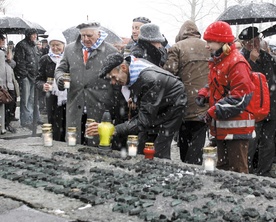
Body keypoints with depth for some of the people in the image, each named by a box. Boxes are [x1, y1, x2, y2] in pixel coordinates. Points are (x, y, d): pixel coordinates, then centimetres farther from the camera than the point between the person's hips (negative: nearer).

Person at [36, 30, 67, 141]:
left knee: (67, 129, 2)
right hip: (53, 99, 0)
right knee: (55, 130, 0)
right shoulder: (45, 59, 4)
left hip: (69, 99, 0)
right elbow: (39, 79, 4)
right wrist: (43, 86, -16)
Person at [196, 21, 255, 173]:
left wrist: (213, 112, -21)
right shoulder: (217, 62, 14)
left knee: (237, 170, -3)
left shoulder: (237, 63, -17)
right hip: (221, 127, 10)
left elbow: (240, 97, -23)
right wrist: (204, 94, 6)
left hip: (236, 129, -10)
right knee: (223, 168, 19)